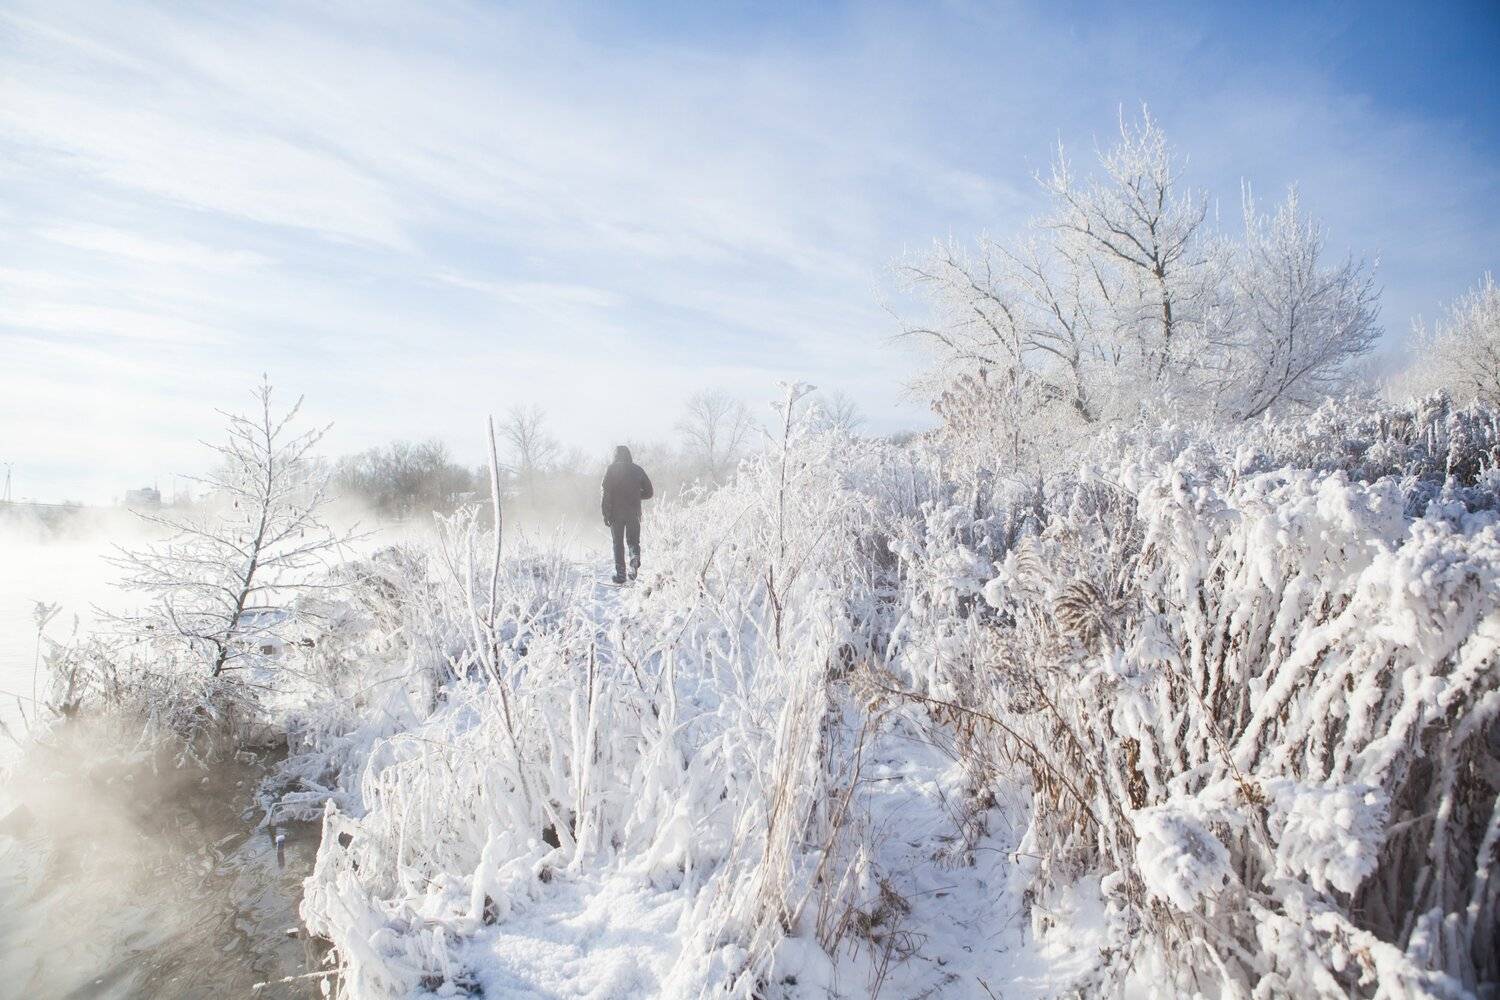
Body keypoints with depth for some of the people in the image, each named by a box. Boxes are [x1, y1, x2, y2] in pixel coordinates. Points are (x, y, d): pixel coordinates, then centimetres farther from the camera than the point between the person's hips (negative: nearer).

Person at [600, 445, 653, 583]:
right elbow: (648, 492, 9)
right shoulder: (638, 470, 8)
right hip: (633, 512, 2)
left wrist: (605, 513, -5)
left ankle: (620, 574, 4)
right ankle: (635, 560, -16)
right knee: (633, 540, 13)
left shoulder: (611, 469, 0)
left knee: (618, 543, 7)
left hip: (616, 512, -2)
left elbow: (604, 492, -8)